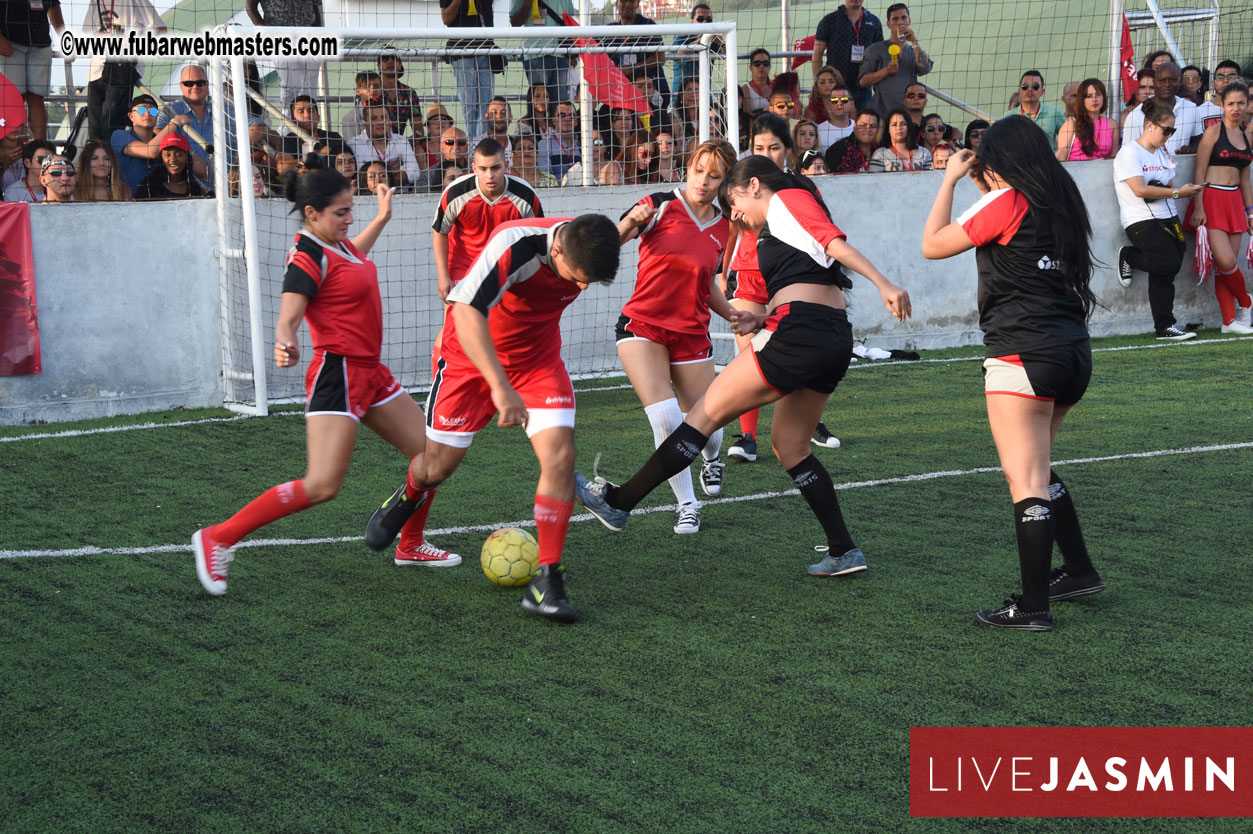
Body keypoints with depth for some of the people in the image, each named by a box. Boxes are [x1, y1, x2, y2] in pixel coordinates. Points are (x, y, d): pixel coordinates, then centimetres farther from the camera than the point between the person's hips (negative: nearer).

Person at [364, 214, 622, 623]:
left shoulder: (585, 249, -16)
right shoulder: (515, 244, -35)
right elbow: (467, 312, -43)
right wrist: (501, 388, -49)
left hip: (538, 359, 4)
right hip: (472, 355, -3)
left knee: (560, 456, -16)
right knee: (438, 466, 6)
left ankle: (546, 583, -10)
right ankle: (408, 497, 45)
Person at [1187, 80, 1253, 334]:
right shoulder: (1214, 131, -3)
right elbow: (1199, 172, -7)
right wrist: (1198, 207, -14)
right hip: (1212, 200, -6)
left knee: (1229, 264, 2)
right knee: (1225, 261, -15)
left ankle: (1230, 320, 4)